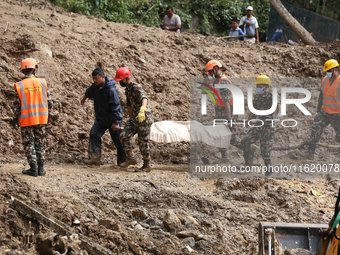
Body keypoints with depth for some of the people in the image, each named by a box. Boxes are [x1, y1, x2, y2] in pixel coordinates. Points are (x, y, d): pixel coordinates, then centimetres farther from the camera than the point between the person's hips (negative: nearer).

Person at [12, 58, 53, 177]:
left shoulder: (19, 86, -9)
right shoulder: (42, 83, -3)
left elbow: (17, 105, -7)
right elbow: (49, 102, 1)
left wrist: (15, 118, 6)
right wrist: (48, 114, 15)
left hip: (26, 119, -2)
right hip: (41, 118, 2)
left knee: (29, 144, 6)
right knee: (40, 143, 12)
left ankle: (33, 169, 5)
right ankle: (41, 169, 13)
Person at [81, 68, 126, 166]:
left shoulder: (111, 90, -24)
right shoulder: (95, 86, 0)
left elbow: (115, 106, -25)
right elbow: (89, 92, 26)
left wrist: (116, 122, -28)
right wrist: (84, 98, 47)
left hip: (113, 120, -6)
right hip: (100, 119, 6)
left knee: (118, 141, 1)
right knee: (94, 134, -13)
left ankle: (122, 161, 16)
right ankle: (94, 159, -13)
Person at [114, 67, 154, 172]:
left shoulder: (136, 87, -18)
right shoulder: (127, 89, 11)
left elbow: (144, 98, -38)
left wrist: (142, 109, -57)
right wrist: (131, 118, 28)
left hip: (144, 118, -8)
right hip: (135, 118, 8)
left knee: (143, 142, -2)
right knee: (124, 136, -7)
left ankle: (147, 165, 13)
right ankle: (131, 158, 5)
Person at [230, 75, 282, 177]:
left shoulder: (271, 97, -10)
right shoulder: (256, 97, 9)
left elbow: (278, 104, -30)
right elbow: (253, 112, 19)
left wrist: (279, 113, -53)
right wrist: (246, 125, 22)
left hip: (268, 127, -6)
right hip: (257, 126, 6)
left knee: (265, 151, -3)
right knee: (245, 142, -5)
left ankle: (269, 170, 18)